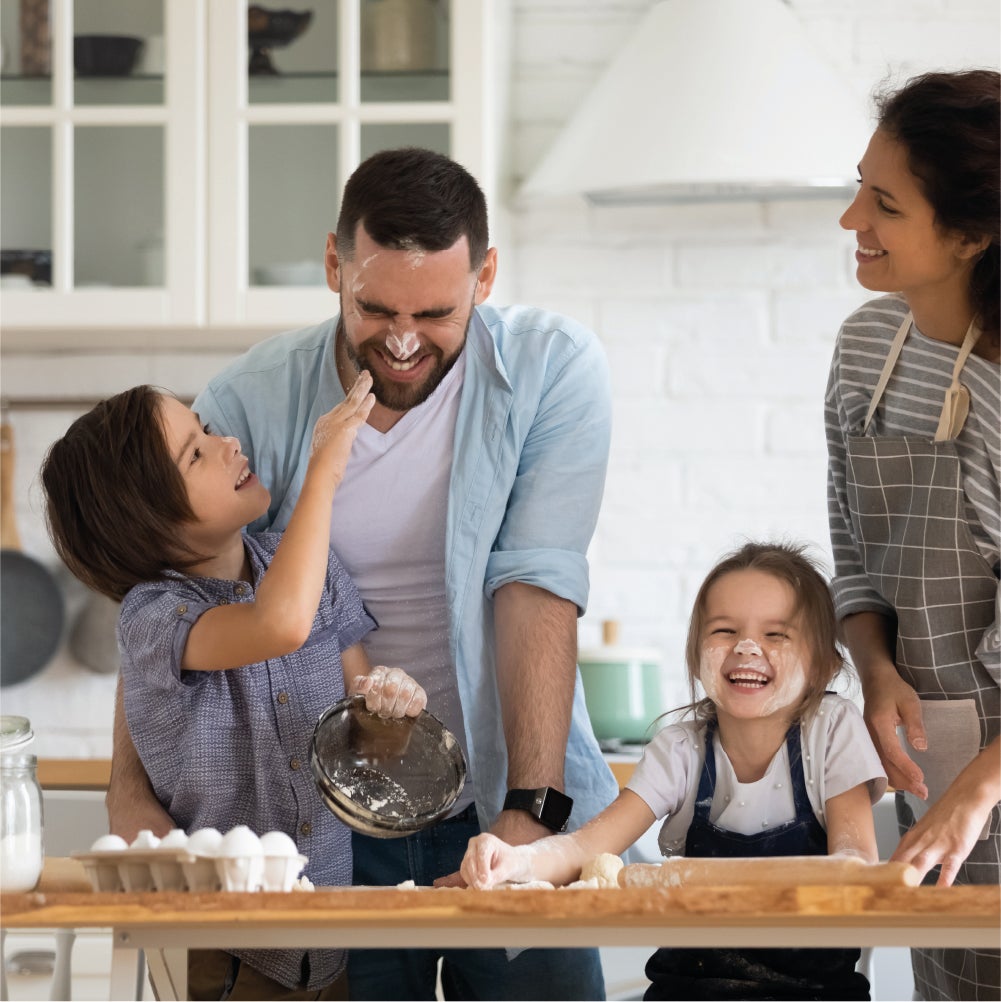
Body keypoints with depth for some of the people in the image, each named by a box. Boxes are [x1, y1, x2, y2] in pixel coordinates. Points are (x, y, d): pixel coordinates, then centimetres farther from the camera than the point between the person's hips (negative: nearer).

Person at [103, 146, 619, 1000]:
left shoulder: (552, 369, -6)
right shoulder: (250, 402, -4)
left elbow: (538, 586, -13)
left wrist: (531, 810, -20)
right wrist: (132, 788, -20)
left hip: (502, 810, 0)